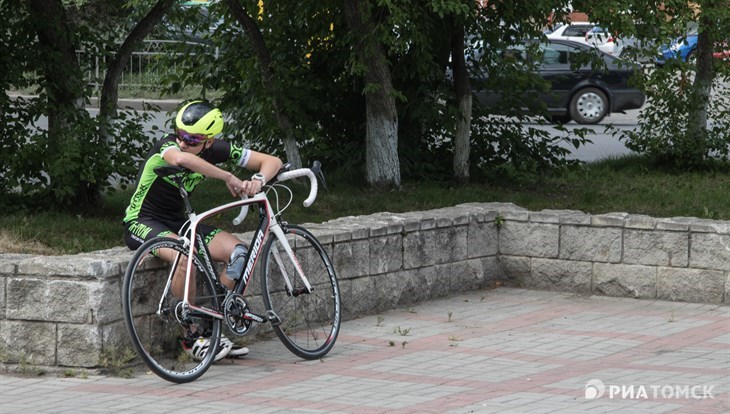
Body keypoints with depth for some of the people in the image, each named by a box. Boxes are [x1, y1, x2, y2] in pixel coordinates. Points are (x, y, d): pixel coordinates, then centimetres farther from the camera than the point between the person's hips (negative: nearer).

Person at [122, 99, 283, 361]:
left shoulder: (215, 150, -8)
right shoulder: (167, 146, -25)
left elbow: (272, 161, -5)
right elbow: (181, 158, -52)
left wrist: (258, 180, -29)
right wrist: (228, 178, -43)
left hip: (177, 221, 6)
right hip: (142, 223, -6)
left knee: (238, 252, -14)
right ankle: (192, 337, -20)